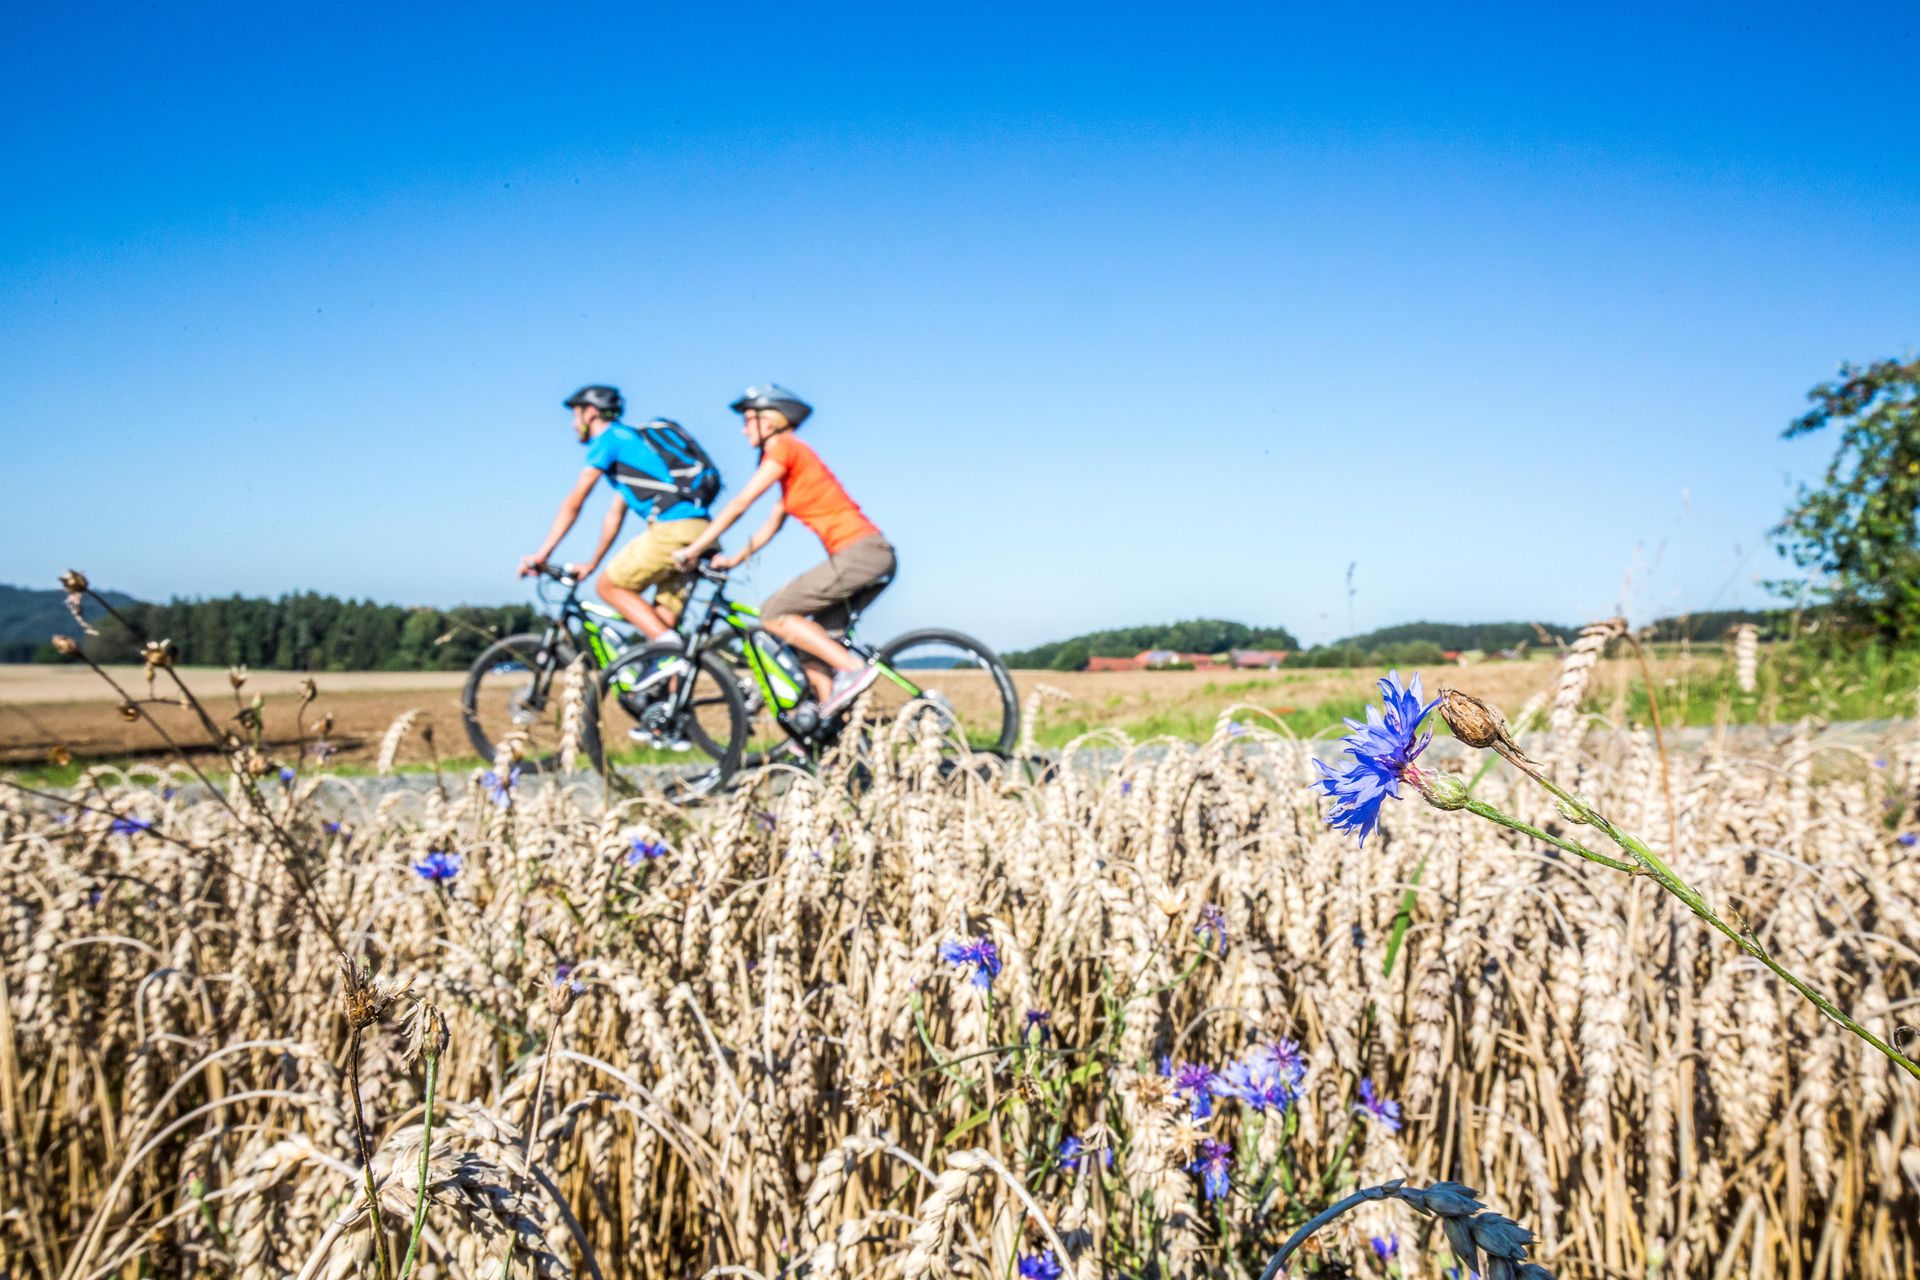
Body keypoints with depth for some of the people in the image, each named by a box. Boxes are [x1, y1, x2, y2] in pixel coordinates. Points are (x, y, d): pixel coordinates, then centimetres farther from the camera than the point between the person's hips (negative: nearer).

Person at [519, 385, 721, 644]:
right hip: (700, 531, 8)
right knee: (663, 619, 9)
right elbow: (615, 515, 33)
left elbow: (573, 504, 1)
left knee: (609, 586, 3)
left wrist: (541, 554, 5)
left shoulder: (609, 439, 3)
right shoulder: (629, 439, 30)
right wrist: (592, 564, 36)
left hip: (672, 528, -8)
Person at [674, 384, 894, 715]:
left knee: (774, 614, -8)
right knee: (813, 641, 11)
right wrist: (735, 559, 19)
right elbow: (772, 523, 26)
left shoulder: (783, 447, -5)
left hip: (859, 552, -9)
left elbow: (739, 504, -7)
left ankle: (853, 669, -12)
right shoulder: (791, 467, 24)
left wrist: (693, 549, -3)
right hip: (874, 554, 9)